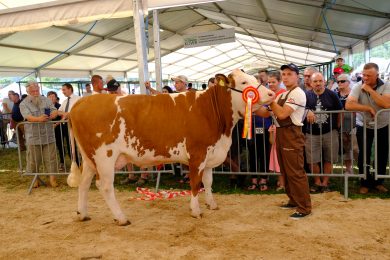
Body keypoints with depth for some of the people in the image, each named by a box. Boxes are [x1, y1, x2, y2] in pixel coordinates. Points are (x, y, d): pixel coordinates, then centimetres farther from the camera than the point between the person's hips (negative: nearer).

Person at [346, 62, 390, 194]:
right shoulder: (358, 87, -14)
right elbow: (348, 105, -28)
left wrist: (370, 90, -28)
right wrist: (369, 108, -27)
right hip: (364, 126, -1)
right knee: (364, 155, 0)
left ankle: (378, 181, 29)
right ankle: (366, 183, 17)